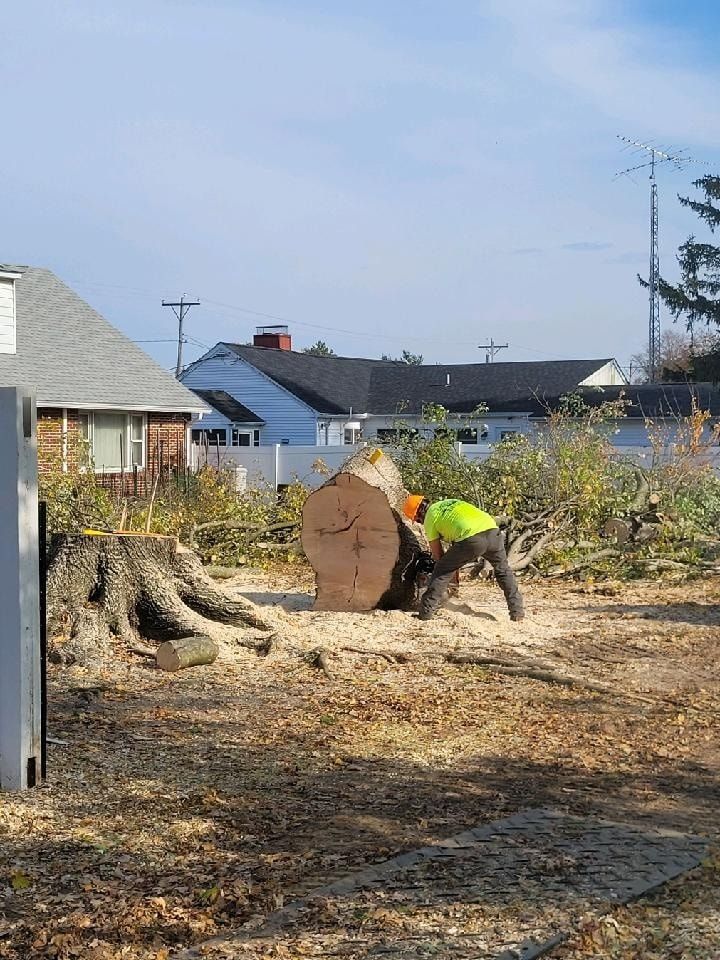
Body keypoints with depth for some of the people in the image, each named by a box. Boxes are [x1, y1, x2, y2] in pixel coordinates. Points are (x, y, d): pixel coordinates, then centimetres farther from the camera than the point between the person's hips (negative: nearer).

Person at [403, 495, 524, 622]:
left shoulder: (430, 517, 16)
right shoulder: (449, 503, 37)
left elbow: (438, 554, 19)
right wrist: (456, 566, 48)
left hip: (472, 539, -6)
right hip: (492, 530, 6)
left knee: (442, 572, 11)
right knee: (503, 571, 29)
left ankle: (426, 613, 10)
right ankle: (517, 611, 26)